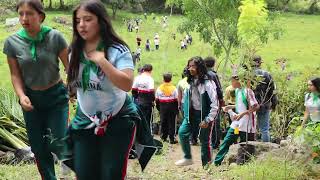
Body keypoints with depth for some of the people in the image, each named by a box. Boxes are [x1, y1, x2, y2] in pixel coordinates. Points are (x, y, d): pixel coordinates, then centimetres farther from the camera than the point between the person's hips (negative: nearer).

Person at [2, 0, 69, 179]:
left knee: (57, 144, -7)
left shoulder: (55, 37, -16)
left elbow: (70, 67, -10)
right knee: (39, 149, 9)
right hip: (31, 99, 3)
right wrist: (21, 95, -16)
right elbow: (15, 74, -1)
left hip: (56, 96, -2)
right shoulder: (12, 42, -9)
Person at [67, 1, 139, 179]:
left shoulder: (117, 50, -16)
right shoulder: (76, 52, 0)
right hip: (85, 122, 5)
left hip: (117, 121, -5)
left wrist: (102, 61, -28)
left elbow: (127, 84, -28)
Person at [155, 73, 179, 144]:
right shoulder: (173, 88, -5)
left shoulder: (159, 88, 2)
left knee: (163, 122, 12)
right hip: (171, 107, -2)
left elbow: (157, 99, 6)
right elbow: (176, 100, -4)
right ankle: (171, 139, -1)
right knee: (171, 123, 0)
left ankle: (163, 137, 18)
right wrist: (177, 109, 4)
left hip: (162, 107, 2)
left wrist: (158, 108, 16)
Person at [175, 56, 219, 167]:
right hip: (192, 114, 6)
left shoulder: (207, 83, -18)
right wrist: (186, 114, 8)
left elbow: (215, 104, -18)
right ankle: (188, 158, 8)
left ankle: (206, 164, 15)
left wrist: (207, 120, -19)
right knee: (182, 132, -7)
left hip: (204, 114, -6)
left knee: (204, 140, 2)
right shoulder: (190, 81, 3)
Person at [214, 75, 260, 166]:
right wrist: (229, 107, 10)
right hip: (236, 123, 8)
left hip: (246, 125, -8)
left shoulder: (247, 91, -16)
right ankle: (217, 162, 10)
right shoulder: (237, 90, 10)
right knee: (226, 141, 6)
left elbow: (256, 106, -20)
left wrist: (243, 113, -28)